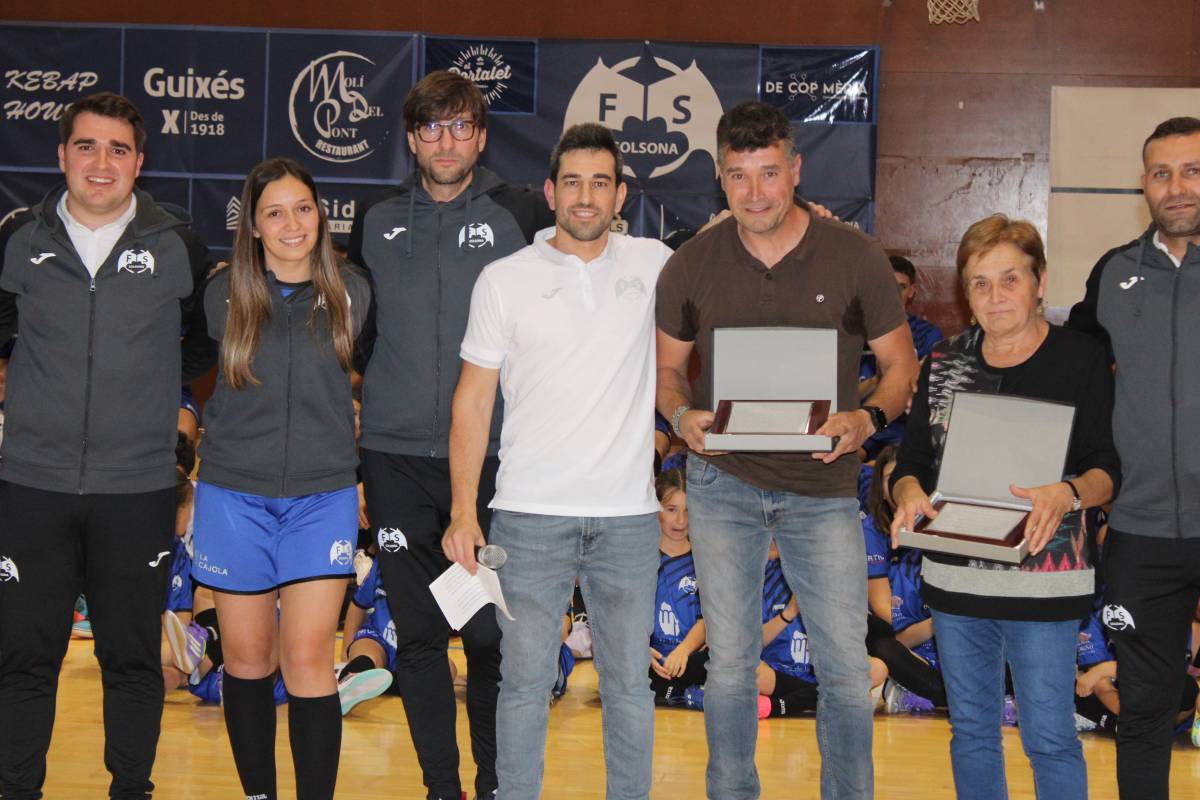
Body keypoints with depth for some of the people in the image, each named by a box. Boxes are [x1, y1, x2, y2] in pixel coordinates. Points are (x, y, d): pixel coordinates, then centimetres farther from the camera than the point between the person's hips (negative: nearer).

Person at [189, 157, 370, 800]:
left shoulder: (350, 293, 1)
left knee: (308, 661, -8)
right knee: (246, 658, 9)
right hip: (234, 495, 1)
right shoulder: (225, 296, 0)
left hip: (323, 497, -1)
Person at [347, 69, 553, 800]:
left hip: (493, 454, -2)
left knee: (491, 631, 1)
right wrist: (382, 384, 11)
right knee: (419, 634, 7)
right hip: (397, 457, 3)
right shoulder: (377, 224, 10)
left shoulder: (521, 215, 1)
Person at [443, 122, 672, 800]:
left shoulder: (652, 263, 6)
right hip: (530, 515, -1)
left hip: (629, 515, 1)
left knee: (630, 684, 10)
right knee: (525, 682, 5)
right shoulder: (505, 279, 2)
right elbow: (473, 399, 3)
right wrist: (464, 510, -4)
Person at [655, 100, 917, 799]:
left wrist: (868, 420, -19)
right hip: (723, 483, 1)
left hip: (824, 487, -1)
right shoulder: (691, 266, -2)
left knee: (847, 668, 2)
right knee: (730, 663, 9)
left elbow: (901, 363, 1)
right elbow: (667, 367, 9)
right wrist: (683, 415, -13)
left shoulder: (856, 257, -6)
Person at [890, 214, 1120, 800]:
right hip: (954, 577, 4)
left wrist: (1067, 493, -27)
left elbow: (1107, 466, -5)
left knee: (1049, 739, 0)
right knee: (970, 730, 15)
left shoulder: (1081, 359, -2)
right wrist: (909, 492, -14)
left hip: (1043, 583, -4)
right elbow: (911, 460, 9)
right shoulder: (943, 363, 9)